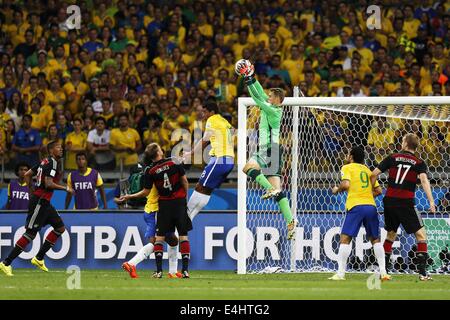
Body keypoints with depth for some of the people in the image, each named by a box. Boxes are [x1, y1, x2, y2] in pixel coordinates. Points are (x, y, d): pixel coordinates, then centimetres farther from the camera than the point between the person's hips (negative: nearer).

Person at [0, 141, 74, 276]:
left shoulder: (44, 162, 14)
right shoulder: (52, 163, -14)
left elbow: (27, 175, 18)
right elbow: (48, 184, -24)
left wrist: (32, 192, 23)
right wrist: (66, 188, -14)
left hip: (44, 203, 10)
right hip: (39, 202, -10)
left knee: (60, 228, 12)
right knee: (30, 233, -10)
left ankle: (39, 258, 16)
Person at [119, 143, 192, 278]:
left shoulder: (150, 171, -5)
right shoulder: (174, 163, -5)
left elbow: (146, 192, 1)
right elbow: (184, 181, -2)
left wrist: (129, 196, 16)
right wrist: (185, 195, 14)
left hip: (164, 204, 0)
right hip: (179, 201, 0)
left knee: (159, 237, 7)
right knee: (183, 235, 3)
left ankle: (159, 270, -2)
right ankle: (185, 269, -4)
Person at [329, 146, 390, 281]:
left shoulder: (347, 168, 6)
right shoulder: (367, 170, 22)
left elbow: (346, 184, -11)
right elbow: (378, 190, 19)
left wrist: (337, 189, 8)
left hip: (356, 206, -5)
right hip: (371, 206, 5)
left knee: (345, 238, -2)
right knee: (375, 239, 15)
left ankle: (340, 273, -10)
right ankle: (383, 272, 7)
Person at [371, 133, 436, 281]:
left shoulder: (392, 158, 7)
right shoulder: (419, 162, 1)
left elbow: (373, 174, 2)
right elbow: (424, 180, -16)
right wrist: (431, 201, -21)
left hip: (389, 202, 3)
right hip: (406, 203, -3)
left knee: (391, 234, 20)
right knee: (420, 234, 3)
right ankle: (422, 272, -6)